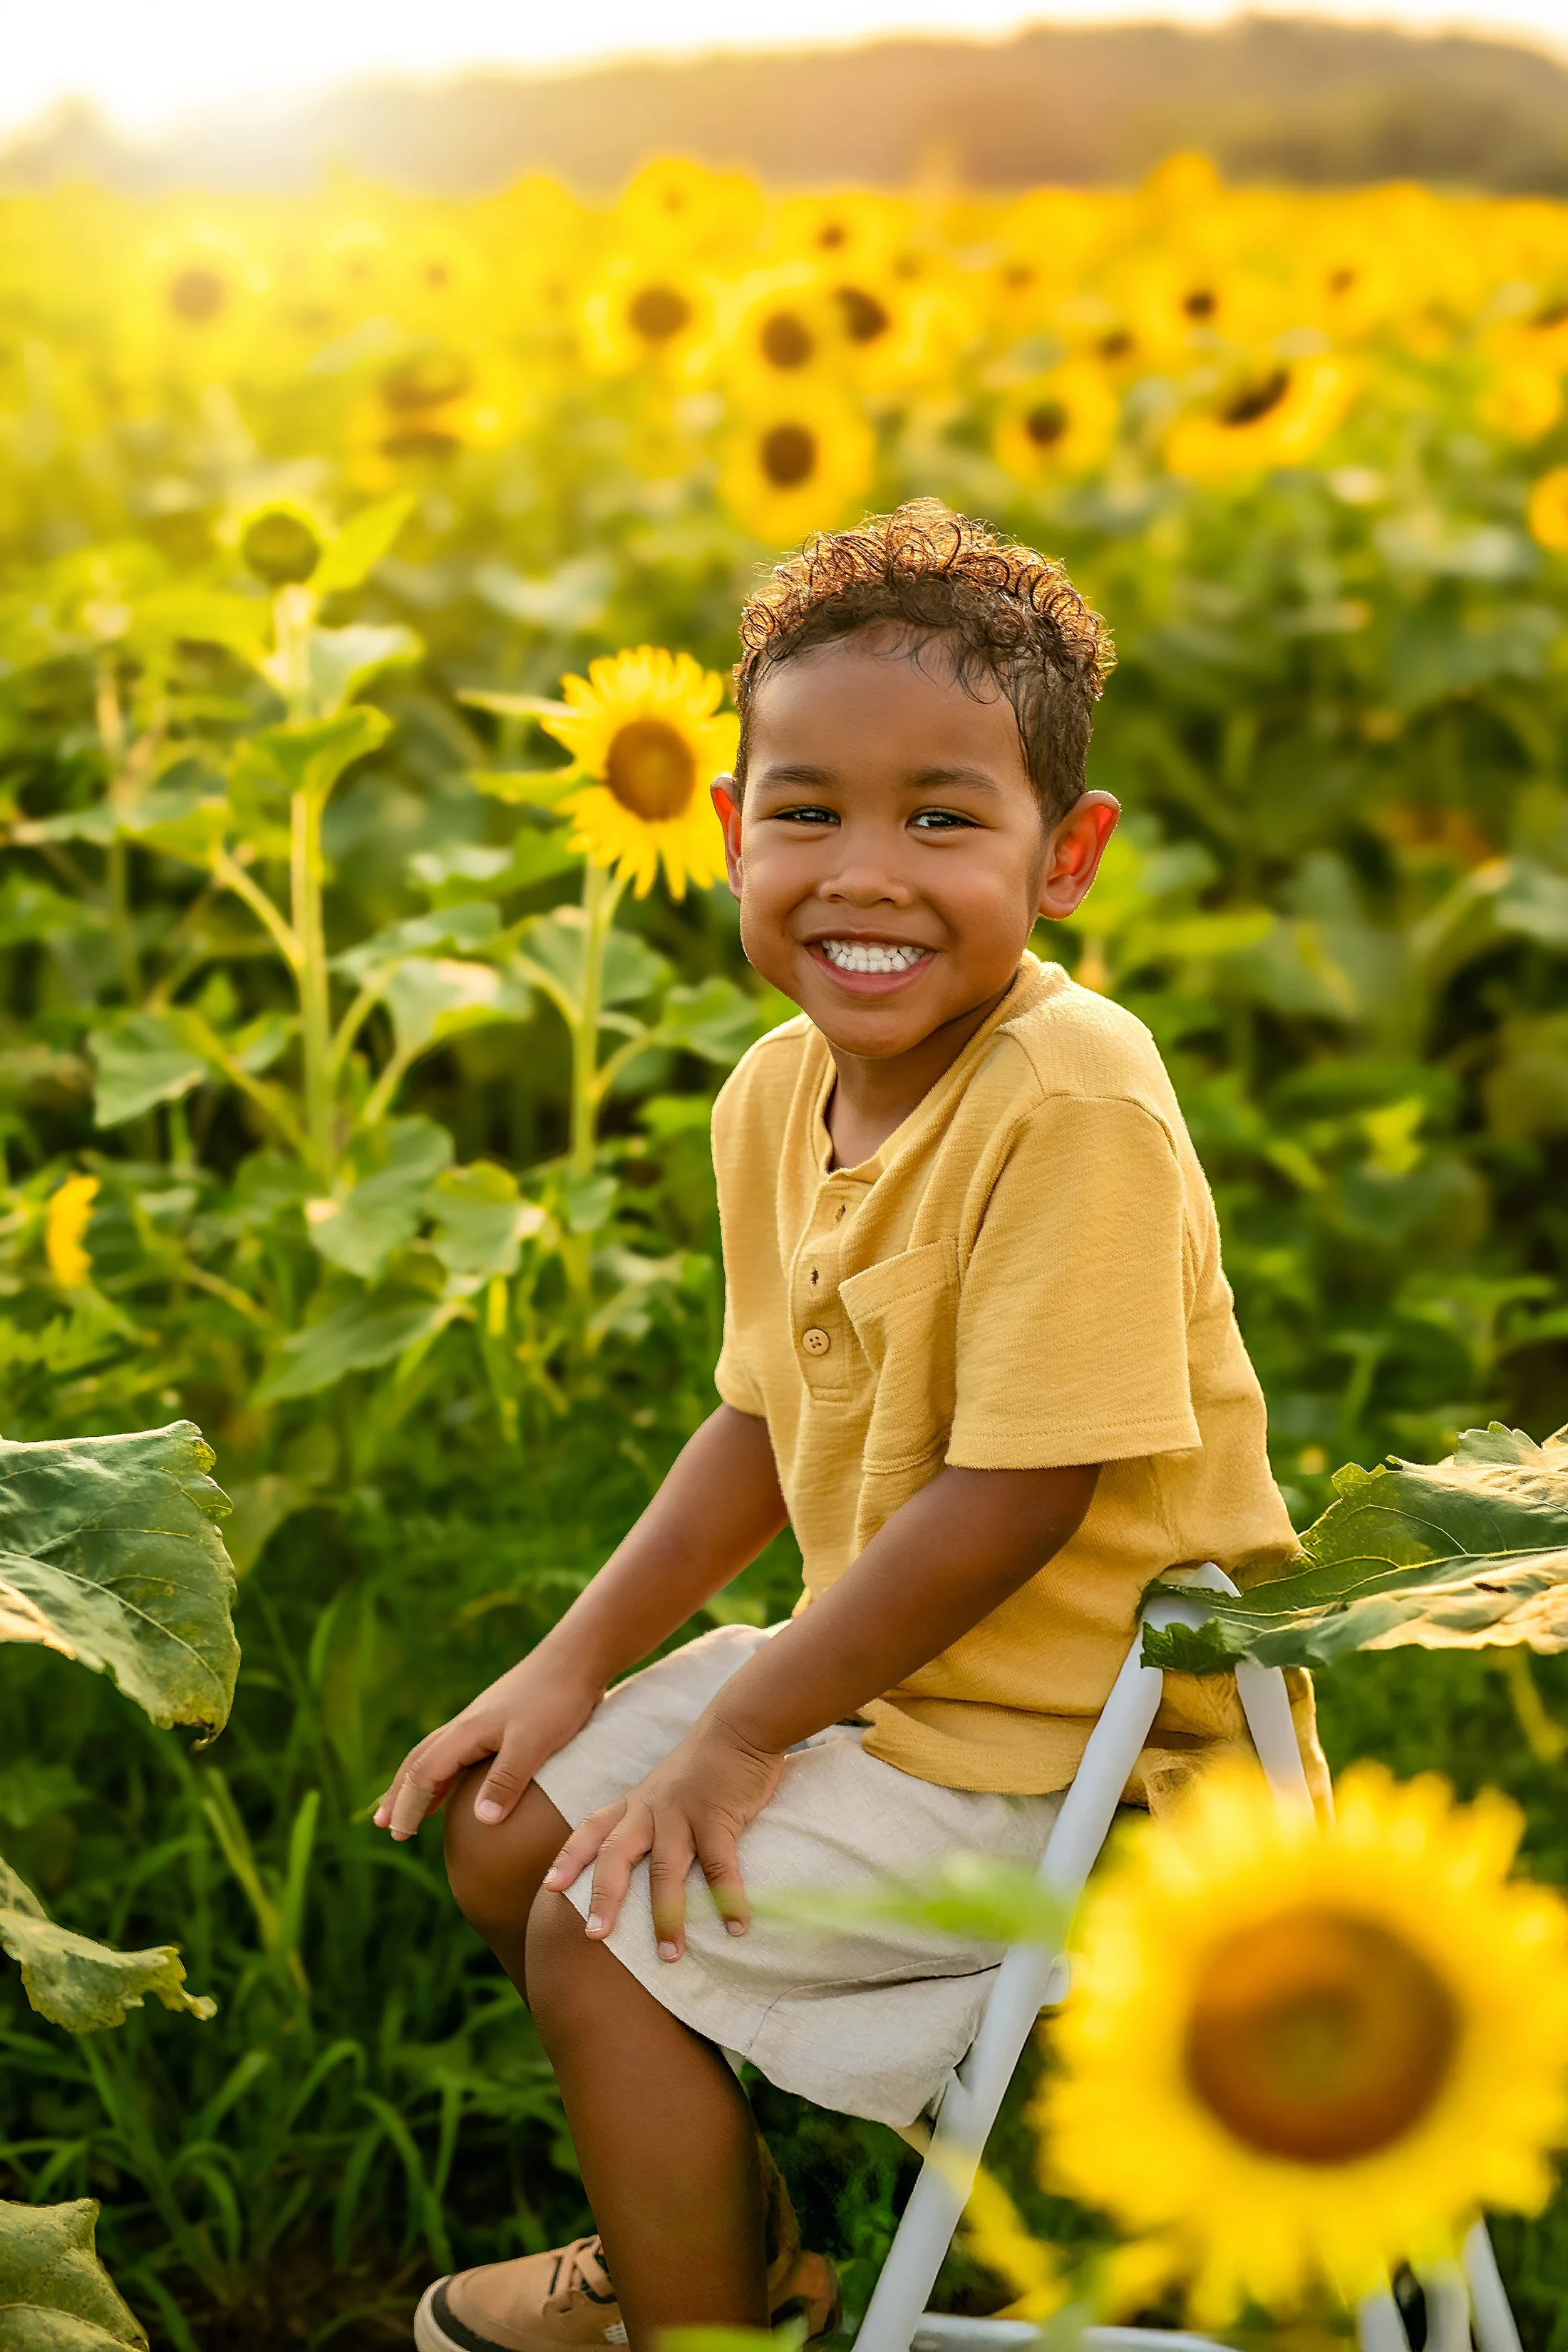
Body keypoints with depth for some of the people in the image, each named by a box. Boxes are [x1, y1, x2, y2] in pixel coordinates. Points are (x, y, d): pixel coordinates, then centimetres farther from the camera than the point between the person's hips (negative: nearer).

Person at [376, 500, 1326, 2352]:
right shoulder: (774, 1098, -1)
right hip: (886, 1668, 9)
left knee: (600, 1928, -11)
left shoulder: (1073, 1102, -27)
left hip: (1073, 1750, -9)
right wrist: (577, 1660, 3)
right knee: (505, 1827, 14)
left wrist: (739, 1732, -17)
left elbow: (1018, 1496, -27)